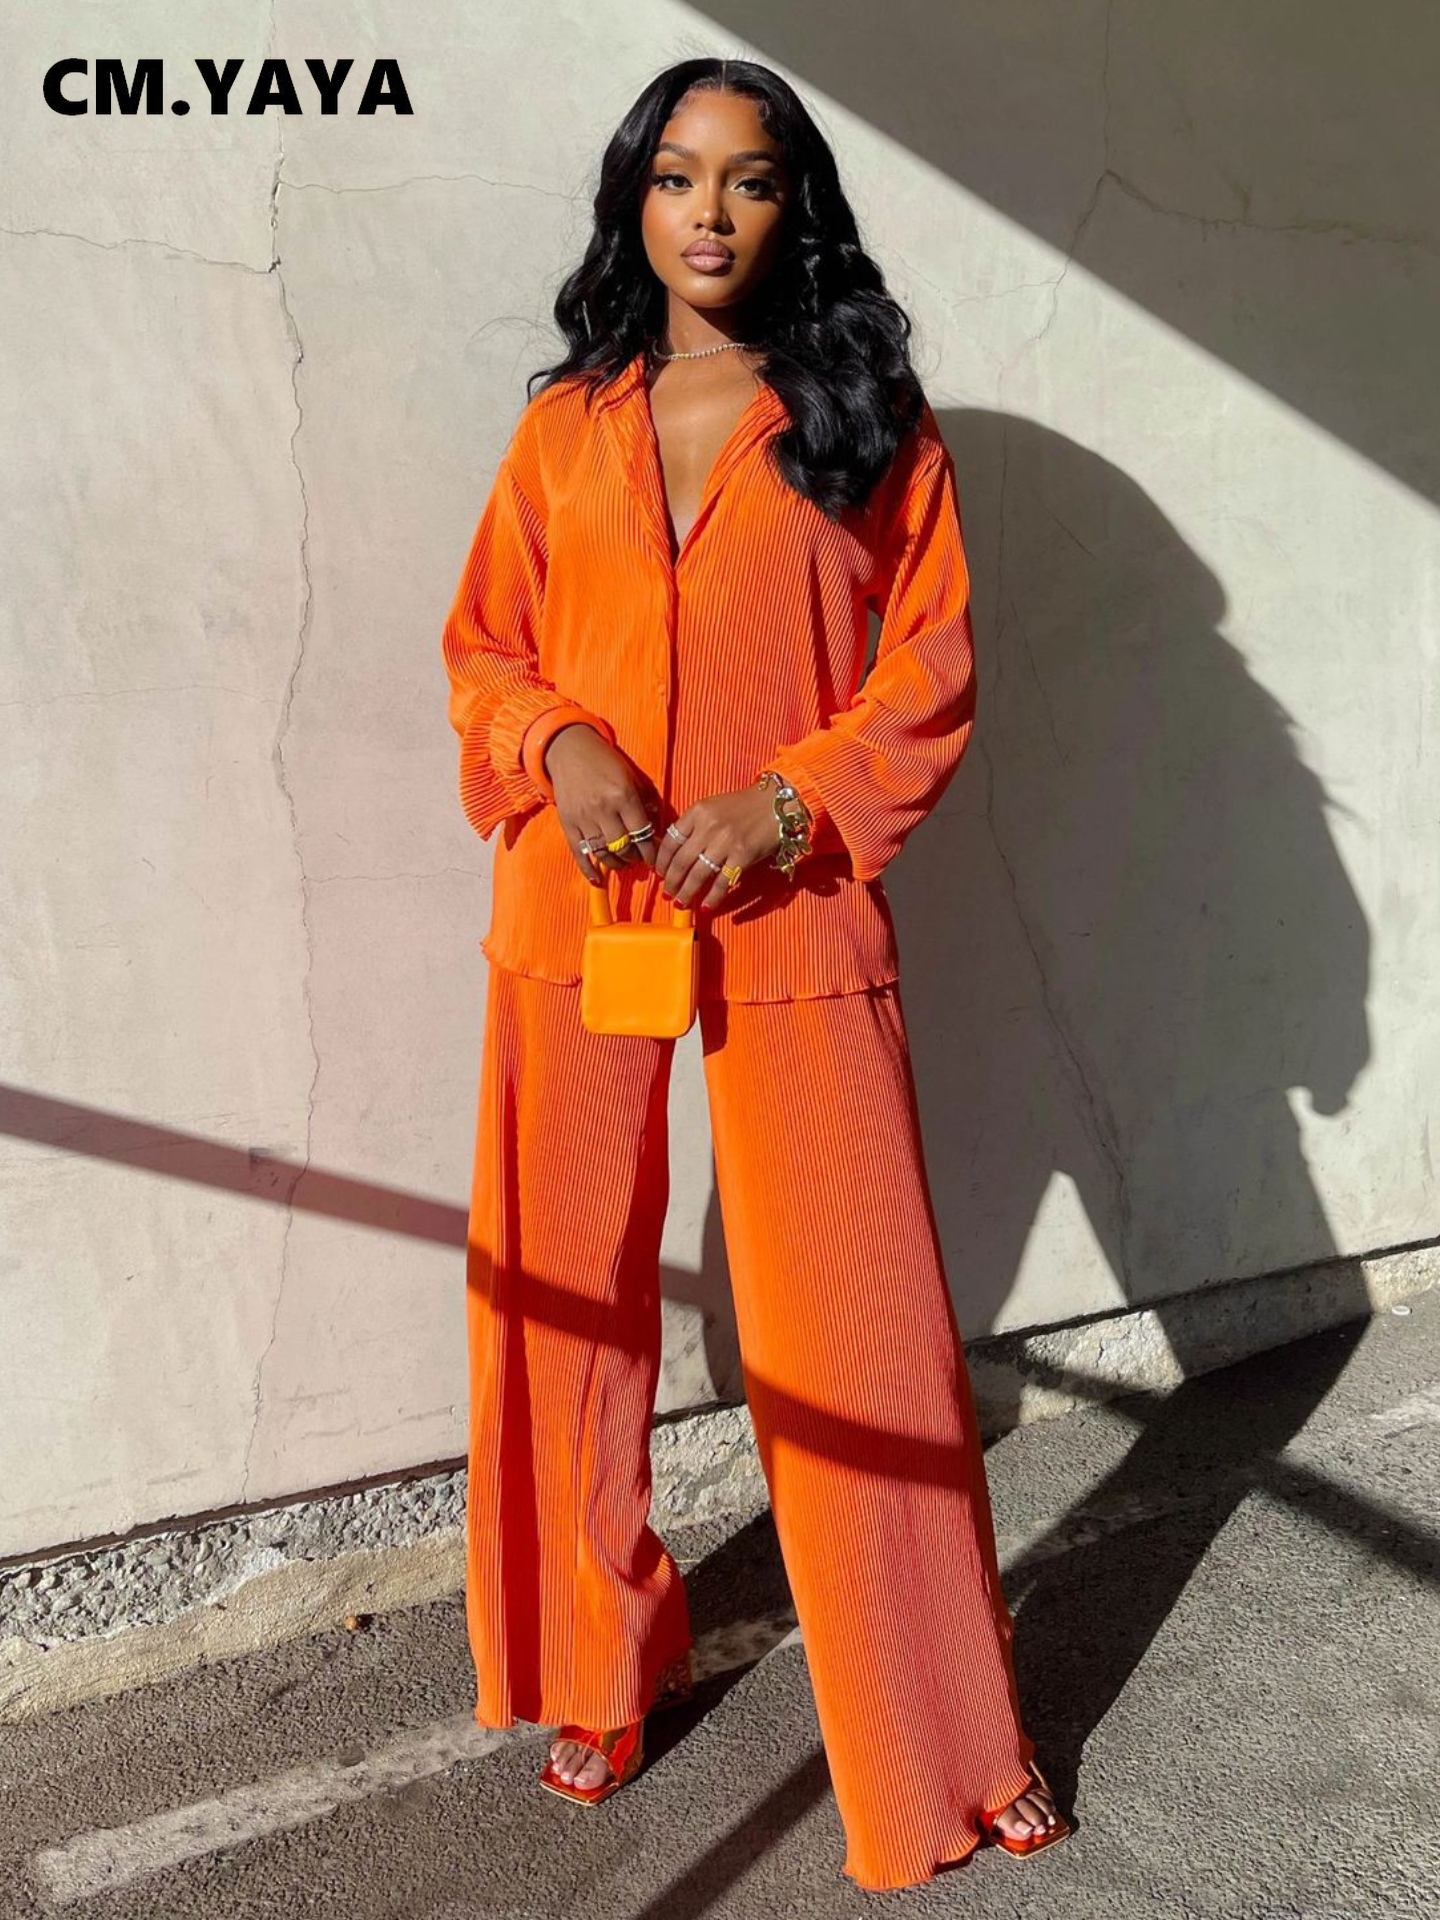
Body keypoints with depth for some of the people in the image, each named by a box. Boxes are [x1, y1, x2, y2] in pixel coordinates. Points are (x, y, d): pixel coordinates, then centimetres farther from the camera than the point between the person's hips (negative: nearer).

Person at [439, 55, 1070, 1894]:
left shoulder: (870, 424, 6)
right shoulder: (562, 430, 11)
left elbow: (933, 669, 2)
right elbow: (482, 650, 13)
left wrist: (783, 802, -12)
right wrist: (557, 745, -9)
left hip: (793, 920, -2)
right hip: (575, 914, 3)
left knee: (863, 1327, -1)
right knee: (569, 1305, 9)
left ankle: (938, 1738, 18)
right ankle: (600, 1669, 31)